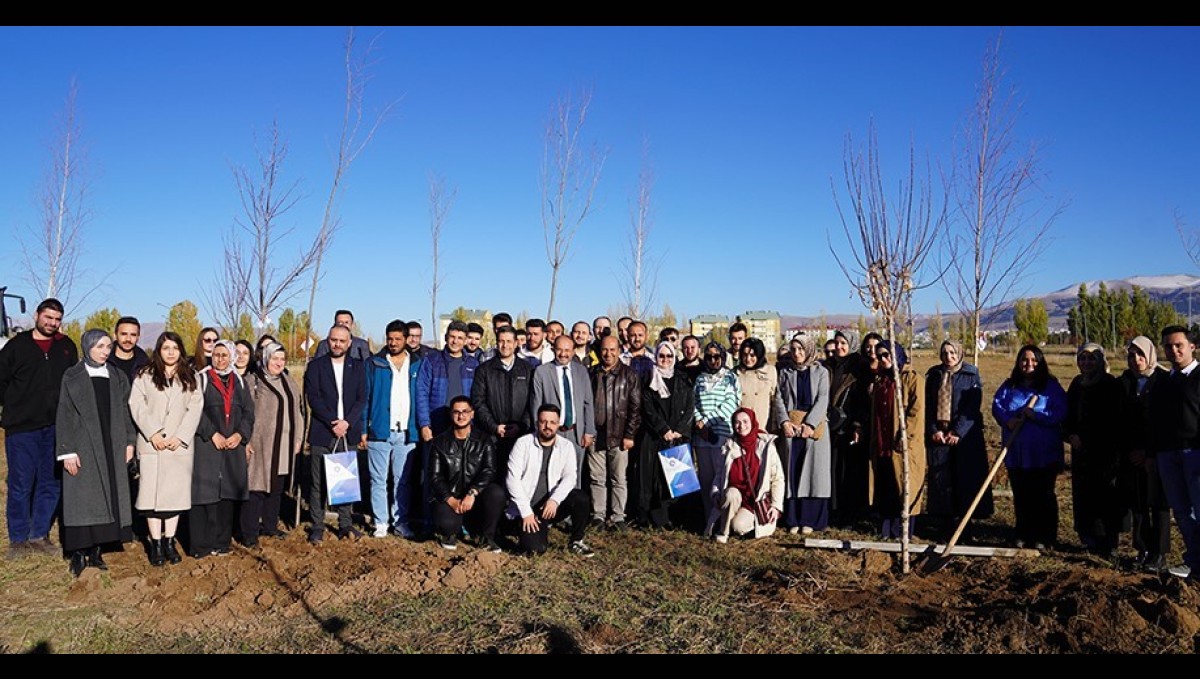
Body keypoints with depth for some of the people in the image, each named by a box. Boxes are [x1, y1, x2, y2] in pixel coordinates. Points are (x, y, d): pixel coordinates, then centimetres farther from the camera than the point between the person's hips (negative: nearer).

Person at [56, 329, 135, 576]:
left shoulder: (117, 376, 9)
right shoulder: (72, 377, -1)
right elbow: (64, 416, -3)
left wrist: (129, 442, 5)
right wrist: (67, 451, -9)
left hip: (112, 447, 3)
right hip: (83, 447, -3)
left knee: (108, 497, 3)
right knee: (82, 498, -3)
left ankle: (95, 551, 11)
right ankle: (78, 553, 3)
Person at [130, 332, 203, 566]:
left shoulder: (190, 378, 11)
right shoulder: (145, 376, 7)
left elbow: (195, 408, 3)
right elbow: (137, 406, -1)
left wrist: (180, 436, -8)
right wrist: (153, 433, -11)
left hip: (180, 444, 1)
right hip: (151, 444, -1)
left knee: (176, 491, 0)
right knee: (152, 491, -4)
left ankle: (169, 541, 7)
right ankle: (156, 543, 2)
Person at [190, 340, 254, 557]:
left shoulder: (239, 381, 13)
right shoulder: (202, 379, 1)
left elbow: (248, 411, 9)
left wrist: (240, 435, -6)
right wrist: (213, 434, -15)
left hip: (234, 445, 4)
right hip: (206, 444, -4)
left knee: (227, 493, 6)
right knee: (205, 492, -5)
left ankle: (222, 542, 14)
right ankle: (201, 545, 1)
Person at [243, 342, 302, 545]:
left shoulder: (289, 382, 15)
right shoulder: (253, 381, -5)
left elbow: (298, 411, 18)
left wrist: (298, 437, 13)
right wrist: (246, 440, -15)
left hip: (285, 445, 6)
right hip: (261, 444, -6)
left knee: (277, 487, 12)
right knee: (257, 486, -5)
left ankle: (270, 525, 24)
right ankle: (249, 532, 1)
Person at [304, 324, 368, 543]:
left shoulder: (358, 367, 10)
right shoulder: (316, 366, 4)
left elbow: (362, 399, 3)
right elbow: (313, 398, -4)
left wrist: (347, 422, -11)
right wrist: (332, 423, -13)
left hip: (348, 433, 2)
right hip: (322, 433, -2)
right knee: (318, 482, 1)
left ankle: (345, 524, 15)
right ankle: (317, 527, 9)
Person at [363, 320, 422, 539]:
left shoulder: (416, 365, 8)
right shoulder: (374, 363, 3)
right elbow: (365, 397, 2)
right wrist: (363, 429, -4)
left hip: (406, 433, 1)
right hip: (379, 431, -1)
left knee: (403, 481, 7)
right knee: (378, 480, 4)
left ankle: (401, 522, 15)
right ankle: (380, 523, 12)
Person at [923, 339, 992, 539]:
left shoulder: (972, 375, -1)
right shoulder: (934, 375, 8)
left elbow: (973, 408, -7)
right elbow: (928, 405, 6)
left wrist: (958, 432, -13)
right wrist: (933, 430, -6)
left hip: (966, 435, -3)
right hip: (938, 435, 3)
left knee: (968, 477, -2)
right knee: (941, 477, 2)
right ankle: (950, 517, 11)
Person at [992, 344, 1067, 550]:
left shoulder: (1051, 386, -1)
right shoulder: (1009, 386, 10)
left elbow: (1060, 413, -11)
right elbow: (996, 406, 1)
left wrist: (1035, 415, -21)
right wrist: (1008, 420, -18)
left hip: (1044, 454, -3)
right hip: (1015, 453, 4)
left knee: (1043, 495, 3)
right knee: (1020, 496, 10)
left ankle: (1044, 537, 12)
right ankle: (1023, 535, 21)